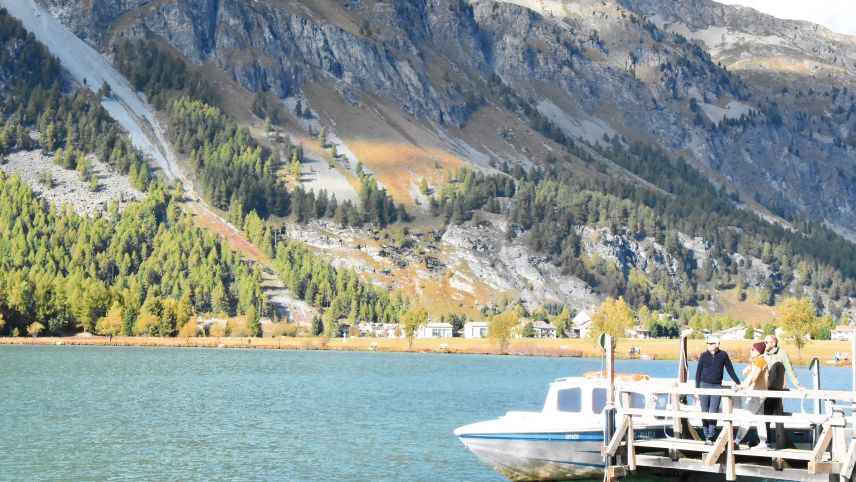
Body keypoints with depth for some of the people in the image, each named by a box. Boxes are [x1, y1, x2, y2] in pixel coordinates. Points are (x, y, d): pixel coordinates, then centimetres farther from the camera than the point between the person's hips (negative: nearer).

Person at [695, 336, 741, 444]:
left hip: (717, 386, -2)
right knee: (705, 411, 1)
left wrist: (738, 383, 8)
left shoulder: (723, 355, 2)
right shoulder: (703, 356, 5)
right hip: (704, 385, 2)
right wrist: (697, 389, 6)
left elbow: (730, 370, 8)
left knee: (714, 411, -8)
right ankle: (706, 435, 7)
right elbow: (698, 373, 9)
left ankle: (711, 436, -10)